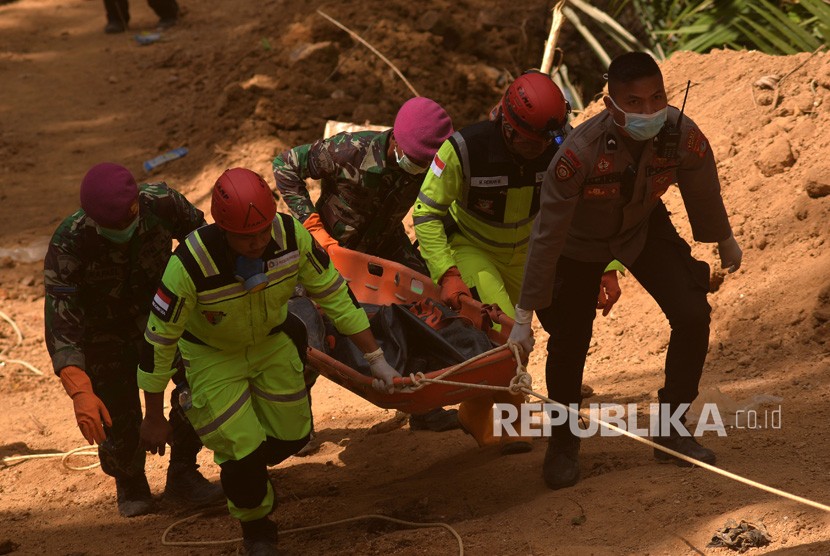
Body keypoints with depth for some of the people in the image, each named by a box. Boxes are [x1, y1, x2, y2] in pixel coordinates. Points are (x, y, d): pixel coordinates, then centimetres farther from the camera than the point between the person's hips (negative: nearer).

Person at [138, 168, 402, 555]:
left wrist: (376, 359, -10)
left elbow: (334, 295, -13)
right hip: (212, 355, -4)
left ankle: (248, 470, 45)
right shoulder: (189, 267, -39)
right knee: (241, 450, -9)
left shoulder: (292, 237, -30)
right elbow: (158, 341, -25)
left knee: (292, 436, 9)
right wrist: (154, 418, -16)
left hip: (272, 341, 4)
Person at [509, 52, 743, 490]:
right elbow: (547, 236, -32)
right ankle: (563, 441, 26)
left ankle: (670, 429, 8)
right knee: (569, 342, -2)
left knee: (692, 315, -10)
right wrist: (524, 317, -27)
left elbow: (703, 193, -7)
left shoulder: (682, 136, -31)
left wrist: (725, 243, 12)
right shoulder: (579, 152, -40)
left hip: (643, 227, 3)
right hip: (581, 240, -3)